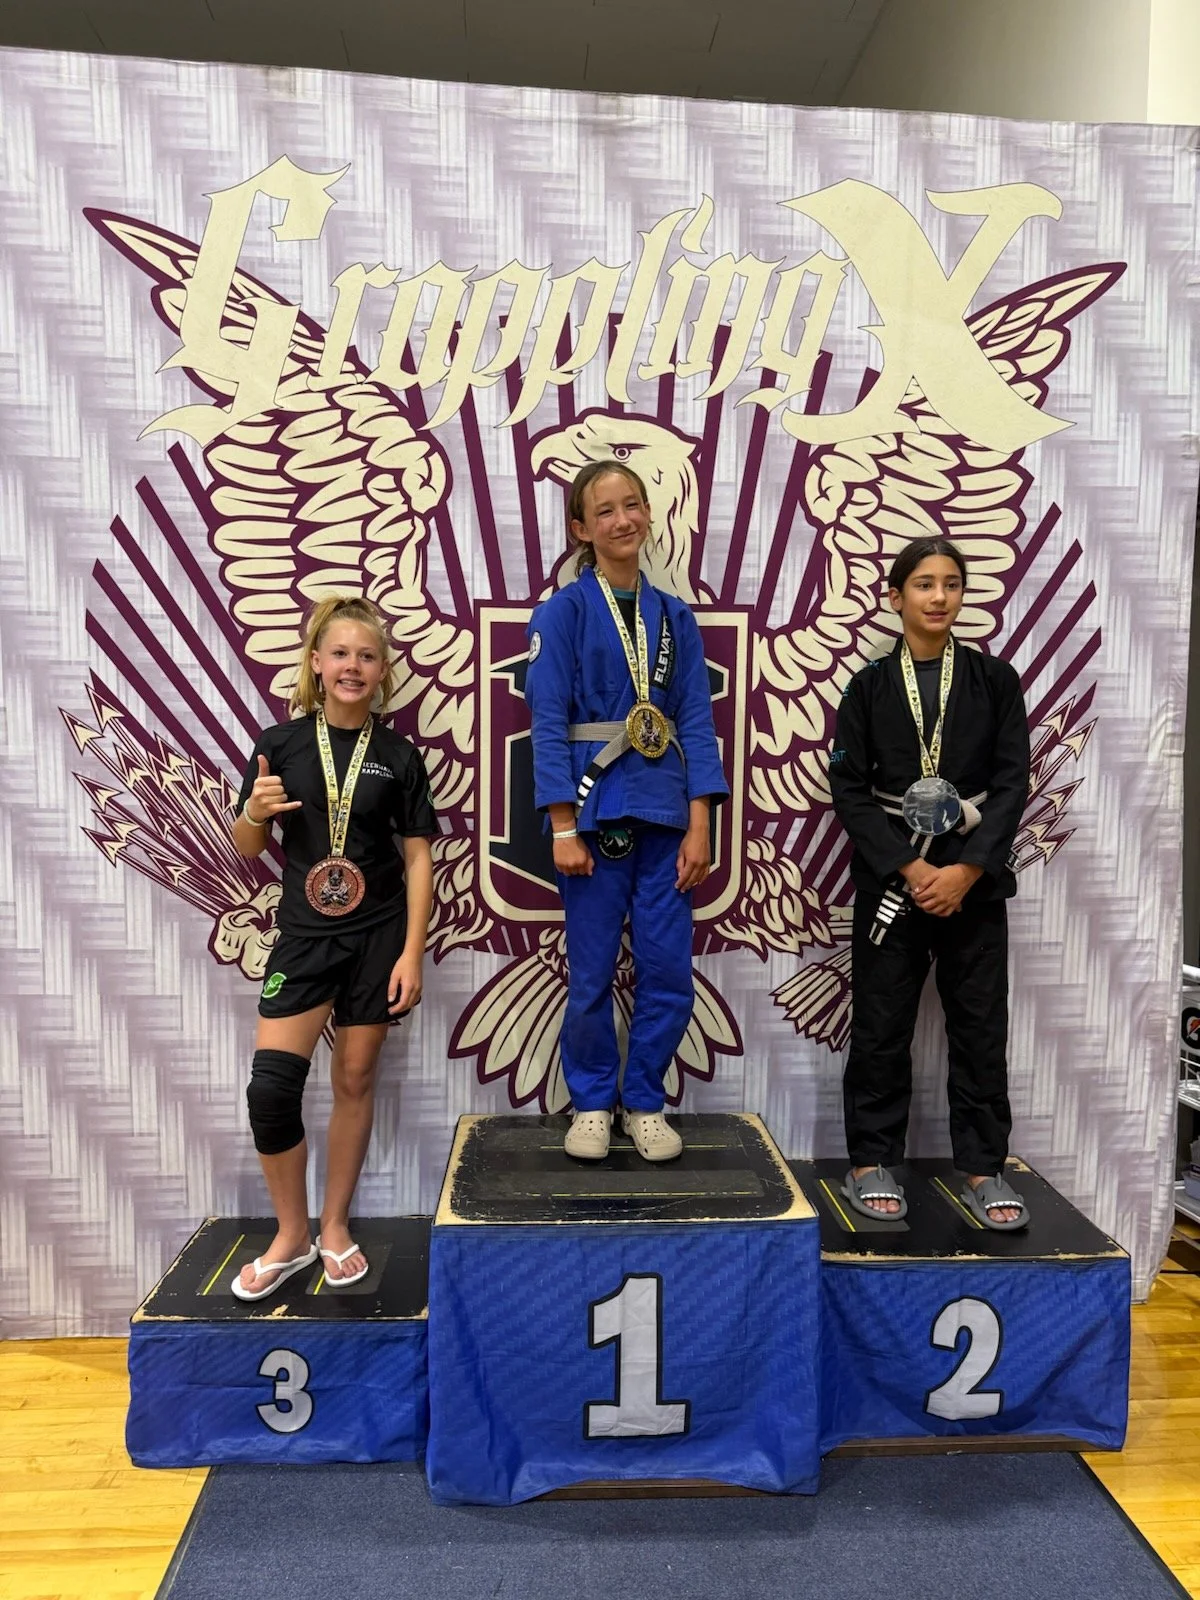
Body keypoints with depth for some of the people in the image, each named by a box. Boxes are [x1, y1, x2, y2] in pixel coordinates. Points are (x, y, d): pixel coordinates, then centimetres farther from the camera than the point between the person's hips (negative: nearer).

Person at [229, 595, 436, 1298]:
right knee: (270, 1088, -7)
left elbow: (419, 858, -1)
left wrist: (412, 953, -6)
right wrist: (255, 811, -16)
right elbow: (248, 846, 7)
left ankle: (335, 1227, 28)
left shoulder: (398, 755, -1)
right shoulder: (281, 744, 0)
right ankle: (291, 1235, 17)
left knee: (355, 1081, 9)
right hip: (304, 937, 0)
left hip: (377, 938, 0)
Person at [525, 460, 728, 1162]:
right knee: (593, 975, 4)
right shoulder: (562, 612, 0)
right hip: (595, 810, -3)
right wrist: (564, 828, -11)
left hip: (665, 814, 3)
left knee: (670, 973, 4)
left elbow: (696, 721, 6)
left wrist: (699, 824, -2)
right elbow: (549, 724, -5)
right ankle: (593, 1104, 24)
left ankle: (646, 1102, 24)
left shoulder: (675, 617, 10)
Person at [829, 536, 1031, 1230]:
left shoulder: (994, 679, 4)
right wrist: (909, 868, -13)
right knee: (881, 1022, 5)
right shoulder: (870, 685, 2)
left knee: (981, 1023, 6)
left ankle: (983, 1167, 19)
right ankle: (873, 1161, 18)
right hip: (890, 874, -1)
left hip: (974, 876, 1)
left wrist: (966, 871, -12)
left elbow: (1012, 781, -1)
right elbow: (850, 787, -3)